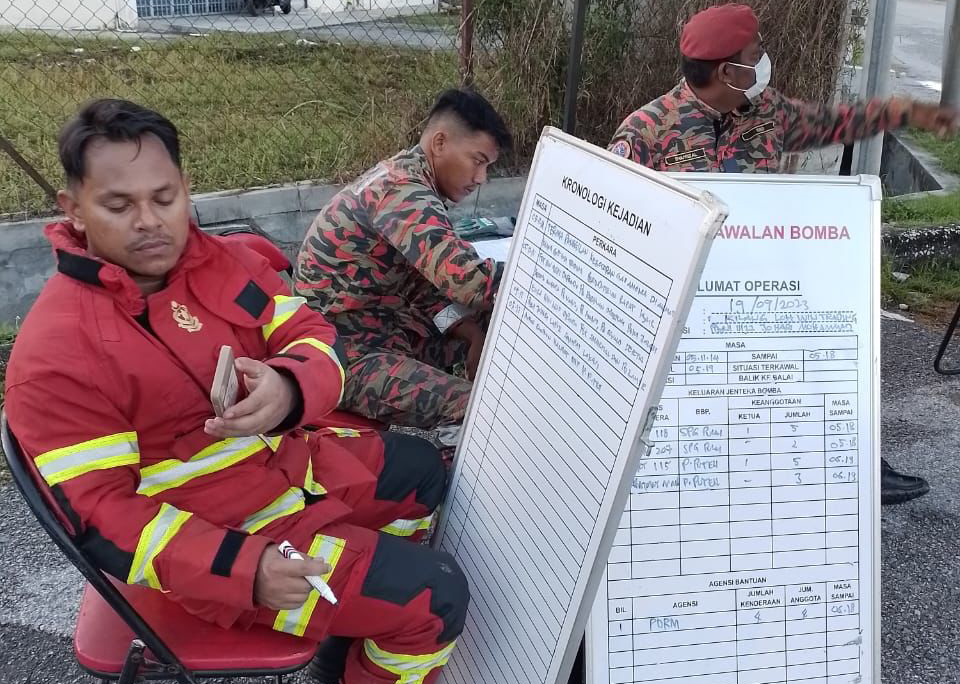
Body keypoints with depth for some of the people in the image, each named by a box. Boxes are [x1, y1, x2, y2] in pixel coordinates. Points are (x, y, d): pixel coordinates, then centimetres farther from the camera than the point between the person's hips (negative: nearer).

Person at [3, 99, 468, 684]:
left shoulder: (224, 261, -3)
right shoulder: (54, 355, -24)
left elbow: (312, 336, -4)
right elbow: (101, 516, -23)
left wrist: (288, 389, -30)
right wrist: (247, 569, -34)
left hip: (294, 460, 8)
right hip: (218, 546, -8)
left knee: (423, 470, 26)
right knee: (436, 597, -11)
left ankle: (356, 614, 42)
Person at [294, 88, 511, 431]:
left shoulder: (406, 178, 9)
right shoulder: (403, 191, -23)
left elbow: (432, 279, 10)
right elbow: (469, 281, -34)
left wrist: (474, 336, -4)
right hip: (346, 348, -10)